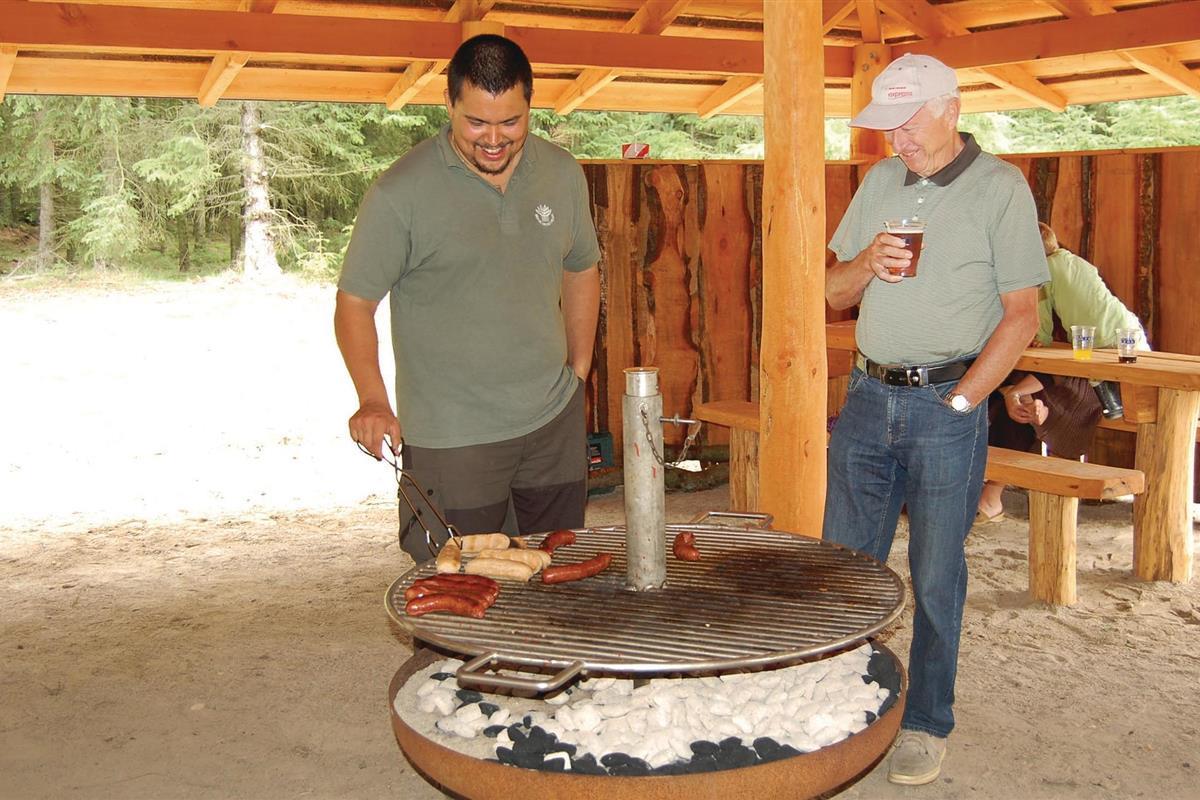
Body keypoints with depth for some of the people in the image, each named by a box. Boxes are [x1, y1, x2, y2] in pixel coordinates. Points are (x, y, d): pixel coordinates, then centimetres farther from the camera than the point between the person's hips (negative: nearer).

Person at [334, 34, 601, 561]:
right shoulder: (401, 192, -11)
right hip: (450, 437, -4)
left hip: (554, 422, 5)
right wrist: (373, 400, -20)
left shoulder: (563, 173, 4)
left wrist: (578, 373, 13)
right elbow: (354, 302, -7)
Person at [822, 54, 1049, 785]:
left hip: (948, 404, -5)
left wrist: (960, 401, -12)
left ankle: (927, 725, 20)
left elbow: (1022, 314, -7)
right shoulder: (879, 183, 10)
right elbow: (833, 293, 13)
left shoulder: (1001, 189, -5)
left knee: (935, 576, 4)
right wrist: (867, 265, -9)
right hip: (868, 397, 5)